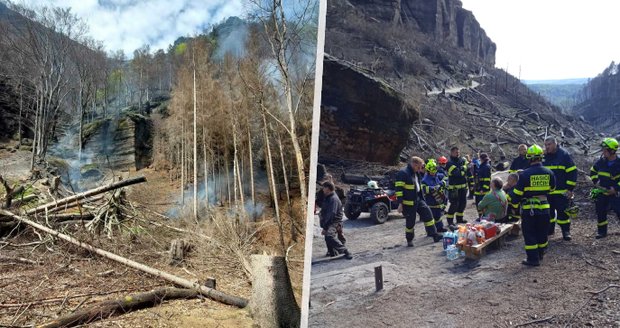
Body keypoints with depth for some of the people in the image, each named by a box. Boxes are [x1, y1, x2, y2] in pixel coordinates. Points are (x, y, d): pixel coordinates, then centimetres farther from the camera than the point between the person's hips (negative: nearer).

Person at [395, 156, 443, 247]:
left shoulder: (416, 173, 12)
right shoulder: (403, 173, -17)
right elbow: (399, 189, -20)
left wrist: (422, 198, 22)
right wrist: (400, 203, -22)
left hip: (418, 200, 8)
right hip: (408, 203, -8)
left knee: (428, 213, 2)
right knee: (410, 222, 2)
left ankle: (434, 234, 9)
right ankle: (409, 240, 19)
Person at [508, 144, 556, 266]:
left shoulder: (525, 174, -16)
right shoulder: (549, 173, -2)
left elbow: (517, 193, -11)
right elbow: (551, 189, 15)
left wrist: (512, 199, 7)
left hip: (528, 209, -4)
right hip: (544, 207, 4)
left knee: (529, 234, 4)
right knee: (542, 233, 18)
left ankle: (533, 259, 5)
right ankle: (540, 254, 33)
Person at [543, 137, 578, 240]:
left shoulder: (564, 155, -6)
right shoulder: (544, 156, 7)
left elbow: (572, 172, -7)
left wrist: (570, 188, -10)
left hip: (562, 192, -4)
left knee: (562, 212, -2)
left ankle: (566, 232, 8)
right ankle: (550, 229, 26)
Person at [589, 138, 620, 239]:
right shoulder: (601, 161, -1)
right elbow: (593, 171, 17)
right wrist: (596, 181, 5)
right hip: (601, 191, 4)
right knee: (600, 213, 10)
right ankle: (601, 231, 23)